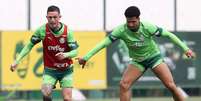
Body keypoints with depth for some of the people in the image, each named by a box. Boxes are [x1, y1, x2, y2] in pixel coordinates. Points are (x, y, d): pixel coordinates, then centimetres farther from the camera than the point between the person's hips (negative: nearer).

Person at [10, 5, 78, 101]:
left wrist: (65, 55, -34)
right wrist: (17, 60, -7)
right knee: (45, 93, -24)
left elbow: (75, 52, -12)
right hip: (50, 70, 0)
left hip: (66, 70, 0)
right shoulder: (42, 30, -11)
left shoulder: (67, 31, -14)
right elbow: (30, 45, 0)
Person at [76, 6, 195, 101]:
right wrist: (86, 57, -25)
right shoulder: (121, 30, -24)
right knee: (124, 84, -16)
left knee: (171, 85, -13)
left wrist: (185, 48, -18)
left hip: (154, 56, -2)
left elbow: (168, 34, -18)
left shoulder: (147, 27, -27)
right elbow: (104, 43, -21)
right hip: (137, 61, 2)